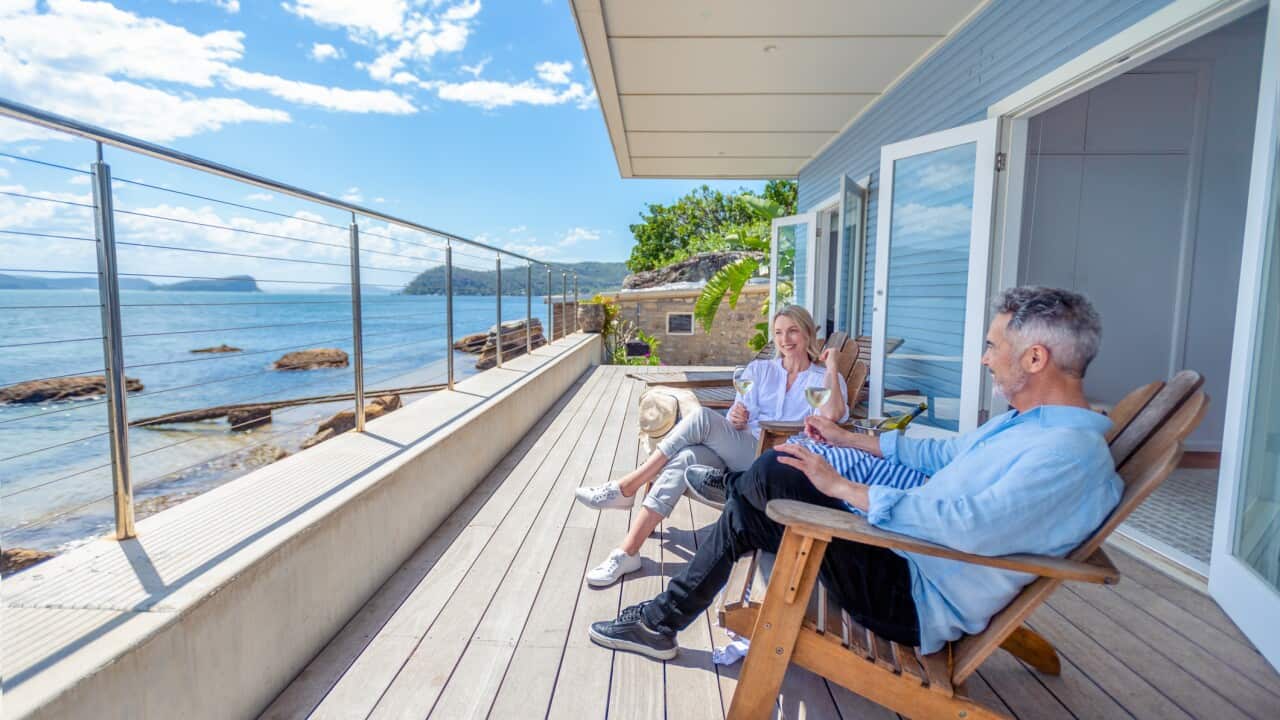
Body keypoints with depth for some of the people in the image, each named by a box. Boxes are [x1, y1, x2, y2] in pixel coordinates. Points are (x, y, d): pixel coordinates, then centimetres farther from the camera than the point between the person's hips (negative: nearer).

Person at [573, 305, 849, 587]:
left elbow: (832, 415, -12)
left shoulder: (822, 379, 12)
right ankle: (627, 552, -30)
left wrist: (832, 366, -7)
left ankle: (625, 489, -22)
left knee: (703, 418, -27)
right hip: (737, 453, 4)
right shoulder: (759, 370, 22)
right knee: (685, 458, -30)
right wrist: (736, 420, -9)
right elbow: (737, 424, 13)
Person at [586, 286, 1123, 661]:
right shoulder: (1026, 422, 10)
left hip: (919, 601, -10)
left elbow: (972, 526, -36)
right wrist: (848, 439, 19)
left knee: (769, 484, -16)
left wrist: (843, 487, -29)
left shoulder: (1070, 451, -22)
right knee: (773, 469, 2)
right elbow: (945, 453, 21)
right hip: (906, 547, 10)